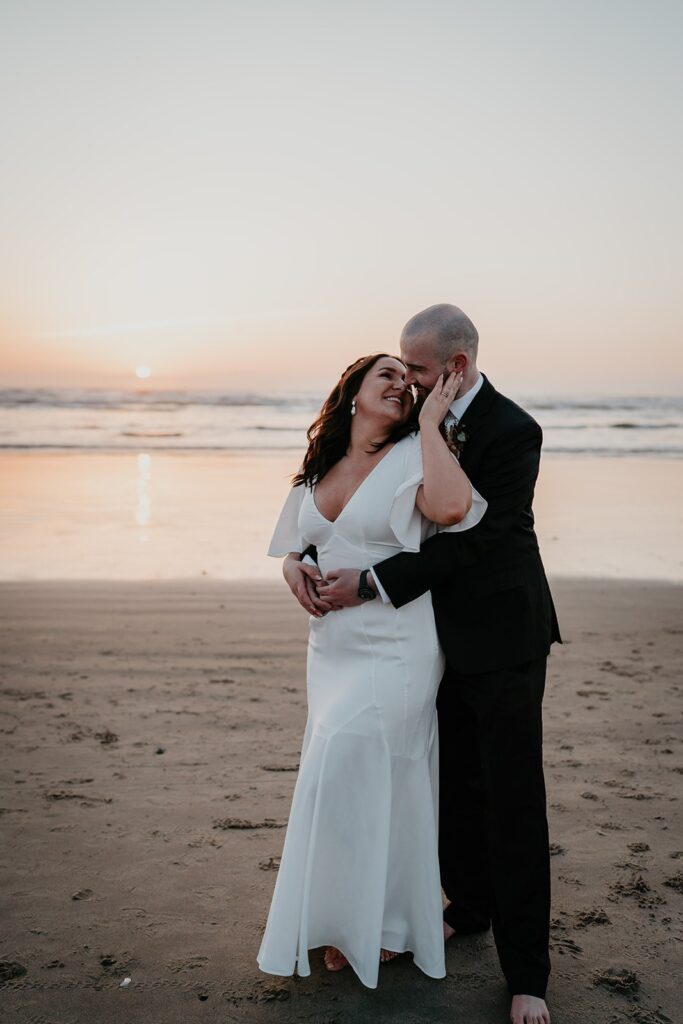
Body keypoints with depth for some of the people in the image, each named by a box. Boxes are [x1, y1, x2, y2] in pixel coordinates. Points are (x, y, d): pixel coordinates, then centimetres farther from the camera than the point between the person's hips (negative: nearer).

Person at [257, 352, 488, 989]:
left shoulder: (411, 458, -8)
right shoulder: (319, 469, 9)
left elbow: (452, 507, -30)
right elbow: (295, 546, 20)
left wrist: (429, 422, -19)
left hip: (394, 646, -6)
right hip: (332, 645, 6)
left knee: (346, 769, -8)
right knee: (374, 781, 14)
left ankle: (365, 926, 15)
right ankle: (387, 923, 31)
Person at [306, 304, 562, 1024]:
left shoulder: (512, 433, -19)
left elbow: (471, 539, -23)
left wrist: (372, 582, -23)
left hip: (503, 643, -6)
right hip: (445, 639, 7)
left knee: (513, 804, 2)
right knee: (457, 788, 19)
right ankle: (471, 908, 40)